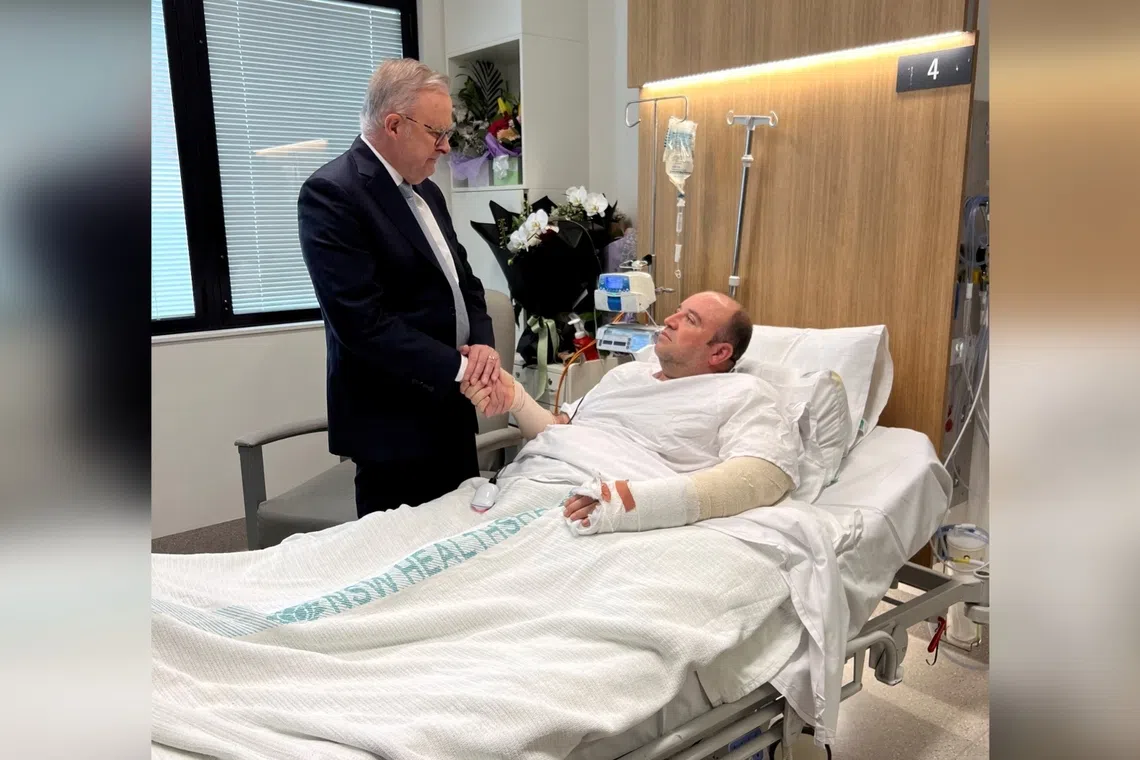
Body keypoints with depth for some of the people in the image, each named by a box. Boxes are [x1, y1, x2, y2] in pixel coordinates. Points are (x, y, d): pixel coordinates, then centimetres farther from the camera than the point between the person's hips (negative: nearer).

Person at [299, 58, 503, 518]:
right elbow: (364, 322, -23)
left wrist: (482, 342, -6)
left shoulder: (424, 191, 12)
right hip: (393, 422, -8)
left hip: (450, 411, 8)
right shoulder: (331, 193, -16)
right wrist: (459, 368, -20)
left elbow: (461, 278, 14)